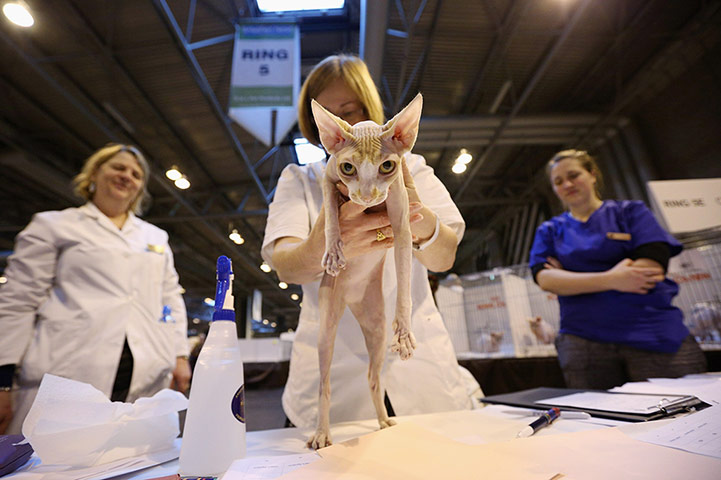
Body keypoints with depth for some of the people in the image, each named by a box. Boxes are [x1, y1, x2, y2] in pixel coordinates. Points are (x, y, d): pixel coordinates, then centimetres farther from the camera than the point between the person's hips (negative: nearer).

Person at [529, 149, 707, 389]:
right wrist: (611, 280, -18)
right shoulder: (549, 231, 9)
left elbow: (653, 268, -8)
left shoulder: (630, 211, 7)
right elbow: (545, 279, -7)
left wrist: (572, 278, -7)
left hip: (653, 335, 0)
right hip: (583, 341, 1)